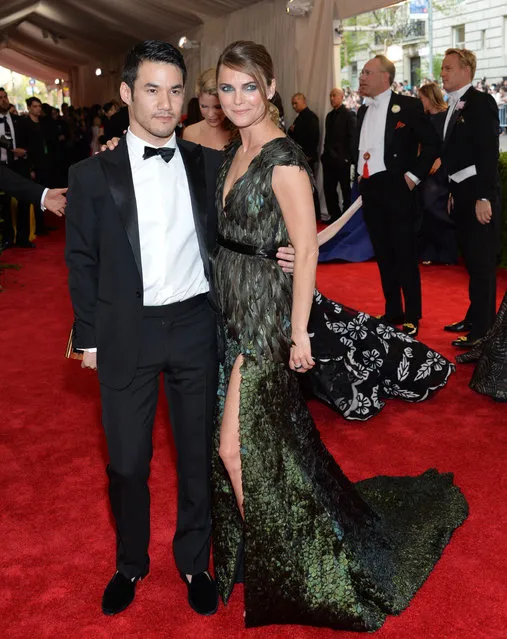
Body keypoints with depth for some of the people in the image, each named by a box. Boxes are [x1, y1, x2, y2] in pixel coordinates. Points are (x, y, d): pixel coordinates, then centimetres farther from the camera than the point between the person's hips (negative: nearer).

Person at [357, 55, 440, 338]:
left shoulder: (408, 106, -6)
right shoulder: (363, 111, 14)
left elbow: (433, 142, -6)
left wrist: (414, 175, -11)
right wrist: (360, 174, 11)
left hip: (396, 188, -6)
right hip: (369, 189, 7)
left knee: (405, 255, -1)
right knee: (384, 255, 12)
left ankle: (412, 318, 8)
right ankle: (393, 312, 22)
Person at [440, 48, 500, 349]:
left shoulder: (481, 101, -11)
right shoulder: (454, 107, 15)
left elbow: (489, 152, -18)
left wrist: (483, 198, -23)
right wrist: (452, 193, 14)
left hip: (479, 195, -9)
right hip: (461, 194, 9)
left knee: (482, 262, -3)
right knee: (471, 260, 16)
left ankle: (482, 329, 5)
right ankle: (474, 317, 28)